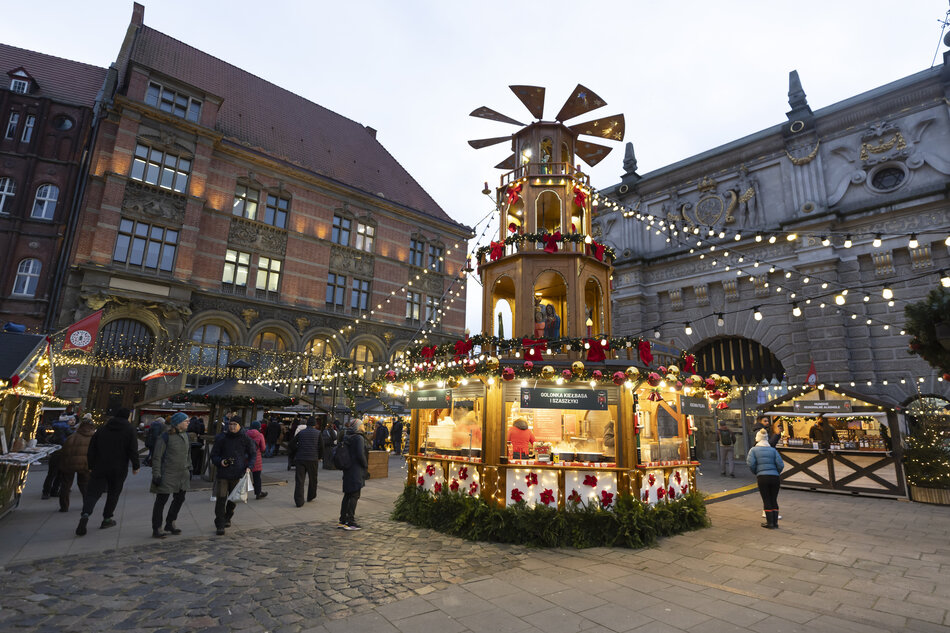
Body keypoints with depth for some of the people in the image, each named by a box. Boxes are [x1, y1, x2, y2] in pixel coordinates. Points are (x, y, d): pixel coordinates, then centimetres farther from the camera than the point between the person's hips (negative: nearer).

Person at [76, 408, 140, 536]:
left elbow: (92, 448, 8)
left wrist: (91, 466, 16)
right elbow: (133, 450, -9)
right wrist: (136, 466, 0)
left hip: (100, 468, 2)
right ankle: (106, 519, 18)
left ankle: (85, 514, -20)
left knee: (93, 492, 4)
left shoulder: (103, 428, 7)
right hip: (119, 469, -2)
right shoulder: (129, 429, -5)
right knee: (113, 493, 12)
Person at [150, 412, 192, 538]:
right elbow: (157, 457, -13)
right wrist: (156, 475, -15)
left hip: (182, 475, 7)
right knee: (161, 501, 4)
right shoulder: (165, 437, -14)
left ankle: (170, 524, 32)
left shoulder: (186, 436, 8)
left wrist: (189, 469, 16)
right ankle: (156, 529, 17)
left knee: (180, 499, 14)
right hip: (167, 475, -7)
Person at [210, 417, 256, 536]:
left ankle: (227, 518, 37)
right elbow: (214, 455, 7)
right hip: (223, 473, -1)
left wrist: (249, 467, -4)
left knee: (233, 499, 13)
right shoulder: (222, 438, -1)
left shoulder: (245, 438, -1)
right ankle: (220, 525, 5)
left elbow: (253, 453, 9)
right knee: (220, 499, -6)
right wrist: (220, 461, -14)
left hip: (238, 474, 1)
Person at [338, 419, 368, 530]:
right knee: (354, 496, -2)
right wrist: (366, 465, -4)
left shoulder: (345, 438, 8)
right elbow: (360, 455, -19)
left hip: (347, 470, 8)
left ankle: (342, 520, 21)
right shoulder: (358, 438, -15)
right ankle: (350, 522, 0)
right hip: (356, 471, -8)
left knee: (347, 495, 15)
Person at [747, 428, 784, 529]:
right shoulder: (773, 450, 9)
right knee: (774, 500, 13)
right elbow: (781, 465, 0)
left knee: (766, 500, 5)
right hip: (775, 477, 3)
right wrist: (776, 472, 18)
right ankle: (775, 522, 18)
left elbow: (750, 463, -9)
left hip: (762, 477, -3)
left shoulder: (753, 450, 4)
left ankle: (770, 522, 8)